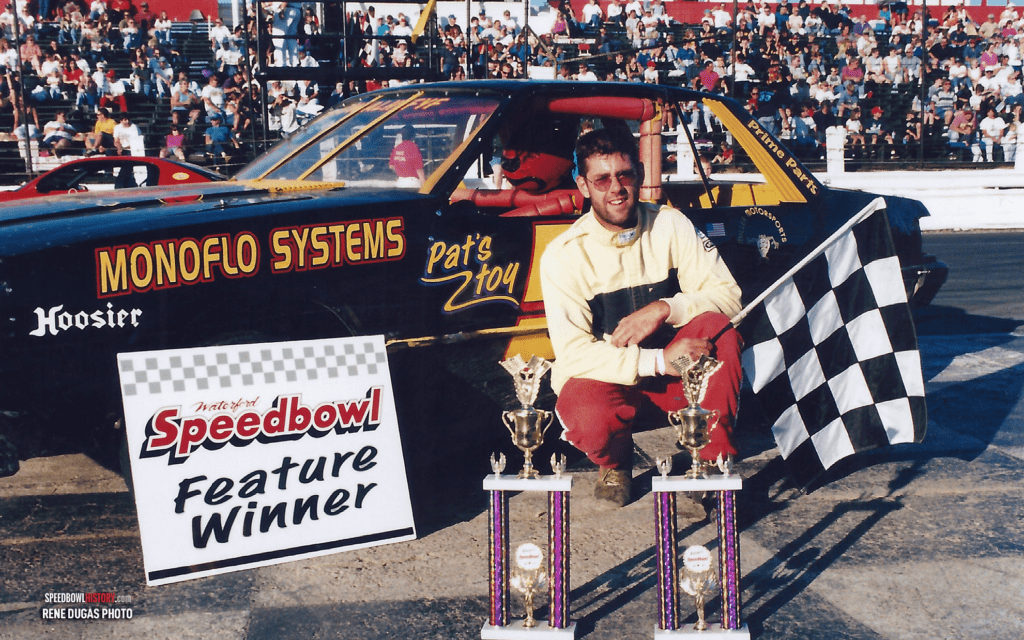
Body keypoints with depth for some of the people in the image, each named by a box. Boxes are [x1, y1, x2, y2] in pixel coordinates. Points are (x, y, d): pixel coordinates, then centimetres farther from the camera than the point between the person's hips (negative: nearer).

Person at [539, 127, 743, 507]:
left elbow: (727, 295, -8)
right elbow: (572, 354, -20)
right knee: (590, 421, -36)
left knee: (717, 328, -26)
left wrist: (663, 309, -25)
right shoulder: (564, 254, -14)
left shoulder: (671, 225, -5)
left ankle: (714, 462, -13)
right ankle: (616, 462, 3)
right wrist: (659, 360, -30)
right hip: (605, 379, -2)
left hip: (673, 376, 3)